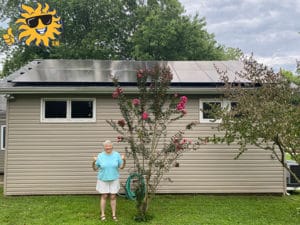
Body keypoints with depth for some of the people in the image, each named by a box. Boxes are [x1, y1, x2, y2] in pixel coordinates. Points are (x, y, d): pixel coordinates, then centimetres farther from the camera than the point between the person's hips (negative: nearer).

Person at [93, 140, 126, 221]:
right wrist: (94, 162, -25)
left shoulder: (117, 155, -7)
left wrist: (124, 159, -22)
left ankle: (114, 215, 17)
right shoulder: (100, 156, -8)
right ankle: (102, 215, 17)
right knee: (104, 196, 4)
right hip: (103, 179, -1)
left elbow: (121, 166, -3)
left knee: (113, 197, 5)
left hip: (114, 179, 1)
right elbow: (95, 168, -5)